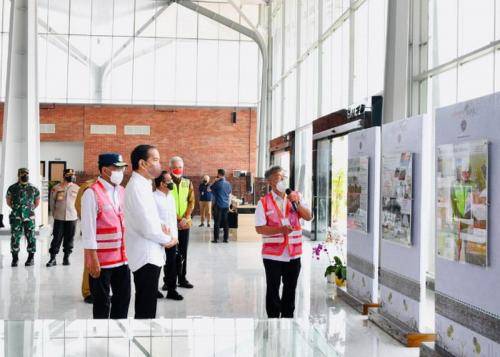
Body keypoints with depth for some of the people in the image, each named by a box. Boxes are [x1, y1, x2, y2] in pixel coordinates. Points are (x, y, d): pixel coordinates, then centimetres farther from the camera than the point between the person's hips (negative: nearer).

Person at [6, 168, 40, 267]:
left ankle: (31, 258, 11)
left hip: (29, 217, 0)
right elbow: (8, 201, 16)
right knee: (15, 237, -1)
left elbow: (37, 202, 17)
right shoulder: (12, 188, 3)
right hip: (16, 217, 0)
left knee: (30, 237, 1)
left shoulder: (33, 189, 4)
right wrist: (16, 208, 14)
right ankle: (15, 258, 10)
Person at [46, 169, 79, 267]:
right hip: (59, 218, -2)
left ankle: (66, 258, 16)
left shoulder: (77, 188, 5)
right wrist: (54, 214, 8)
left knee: (69, 239, 6)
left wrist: (77, 214, 8)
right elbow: (52, 203, 7)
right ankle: (53, 258, 3)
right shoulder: (56, 188, 0)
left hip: (72, 218, 2)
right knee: (56, 238, -2)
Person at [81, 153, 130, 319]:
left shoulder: (122, 192, 9)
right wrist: (92, 260, -17)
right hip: (102, 259, -7)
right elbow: (88, 230, -15)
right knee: (102, 302, 6)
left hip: (122, 257, 7)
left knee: (123, 297, 14)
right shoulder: (92, 193, -12)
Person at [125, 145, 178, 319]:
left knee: (145, 307, 18)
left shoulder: (143, 185, 13)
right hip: (145, 257, -10)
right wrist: (168, 239, -6)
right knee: (146, 310, -3)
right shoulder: (137, 187, -19)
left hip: (149, 255, 10)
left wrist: (160, 227, 4)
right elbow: (148, 229, -23)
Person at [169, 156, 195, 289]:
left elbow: (191, 202, 6)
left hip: (185, 223, 4)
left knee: (183, 253, 9)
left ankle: (182, 278, 17)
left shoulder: (188, 183, 8)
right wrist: (176, 219, -14)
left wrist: (185, 218, -8)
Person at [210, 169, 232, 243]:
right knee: (225, 222, 8)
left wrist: (215, 181, 8)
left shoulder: (217, 183, -11)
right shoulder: (228, 184, 5)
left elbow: (210, 188, 4)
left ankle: (216, 238, 0)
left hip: (218, 205, -5)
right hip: (226, 205, 5)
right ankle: (226, 238, 9)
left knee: (217, 222, 0)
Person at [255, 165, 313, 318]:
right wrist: (280, 229, -21)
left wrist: (297, 203, -14)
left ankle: (288, 316, 28)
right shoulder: (264, 202, -5)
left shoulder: (295, 197, 6)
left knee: (290, 289, 14)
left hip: (293, 253, 3)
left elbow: (309, 217, 1)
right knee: (273, 290, 6)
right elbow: (259, 228, -9)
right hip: (273, 254, -3)